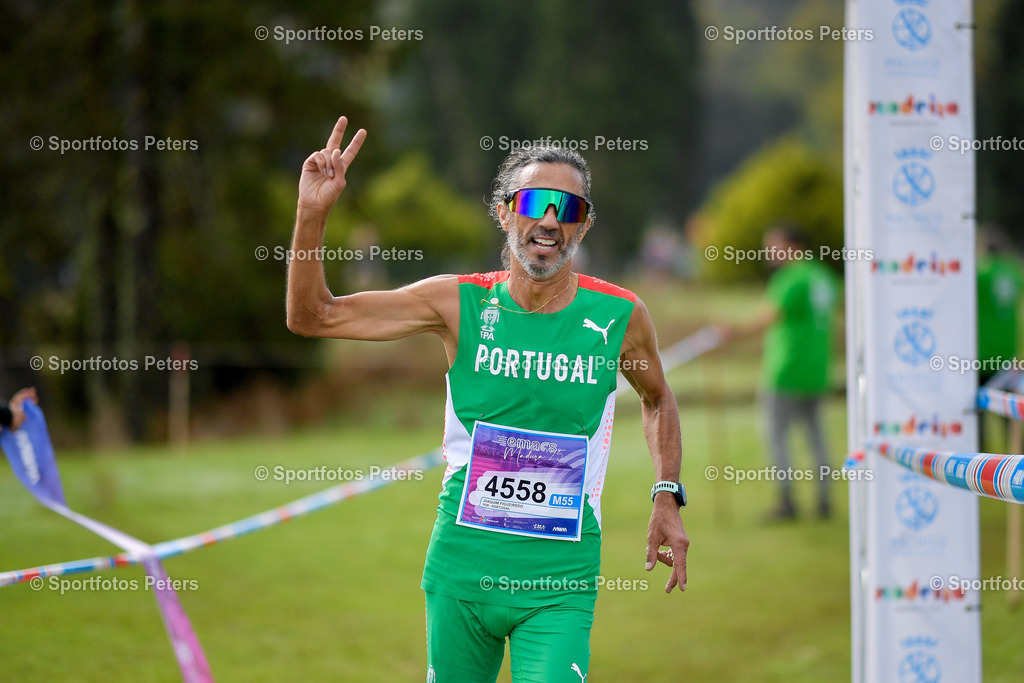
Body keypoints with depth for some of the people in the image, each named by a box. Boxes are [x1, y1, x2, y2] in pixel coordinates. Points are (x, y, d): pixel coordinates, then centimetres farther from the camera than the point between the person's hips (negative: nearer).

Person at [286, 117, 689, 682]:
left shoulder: (620, 318, -3)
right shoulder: (459, 303, -3)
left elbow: (657, 400, 19)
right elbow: (311, 316, -2)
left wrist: (667, 497, 9)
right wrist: (312, 214, -14)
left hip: (559, 587, -1)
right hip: (462, 568, 1)